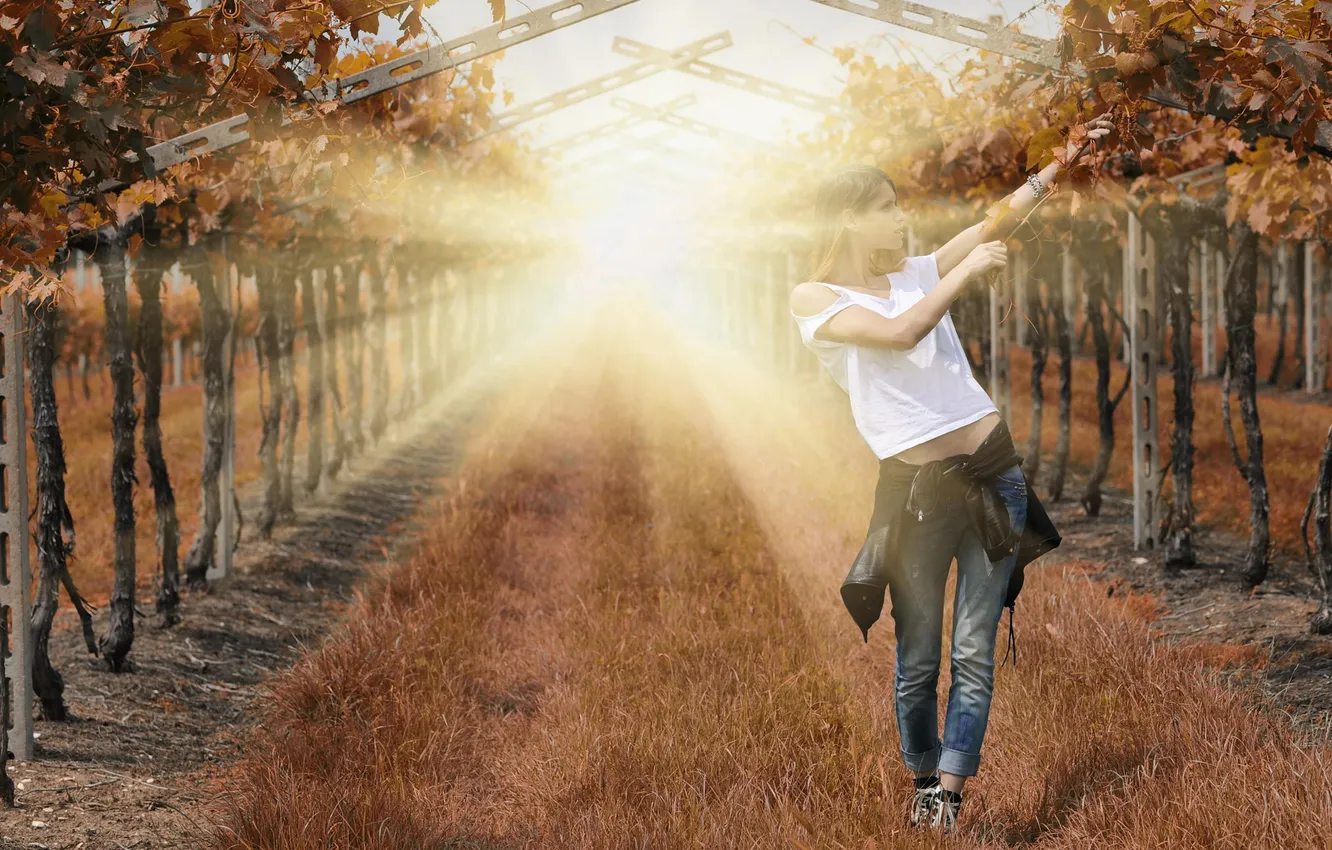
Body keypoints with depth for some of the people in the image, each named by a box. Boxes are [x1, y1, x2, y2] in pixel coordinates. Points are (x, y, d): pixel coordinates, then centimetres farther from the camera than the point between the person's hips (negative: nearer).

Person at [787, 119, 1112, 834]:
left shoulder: (917, 272, 13)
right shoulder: (813, 299, -2)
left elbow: (1004, 215, 11)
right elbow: (900, 332, -18)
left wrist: (1065, 158, 3)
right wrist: (968, 272, -9)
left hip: (992, 473, 4)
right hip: (915, 488, -4)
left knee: (975, 654, -2)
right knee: (918, 661, 4)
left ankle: (949, 798, 1)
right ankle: (924, 782, 24)